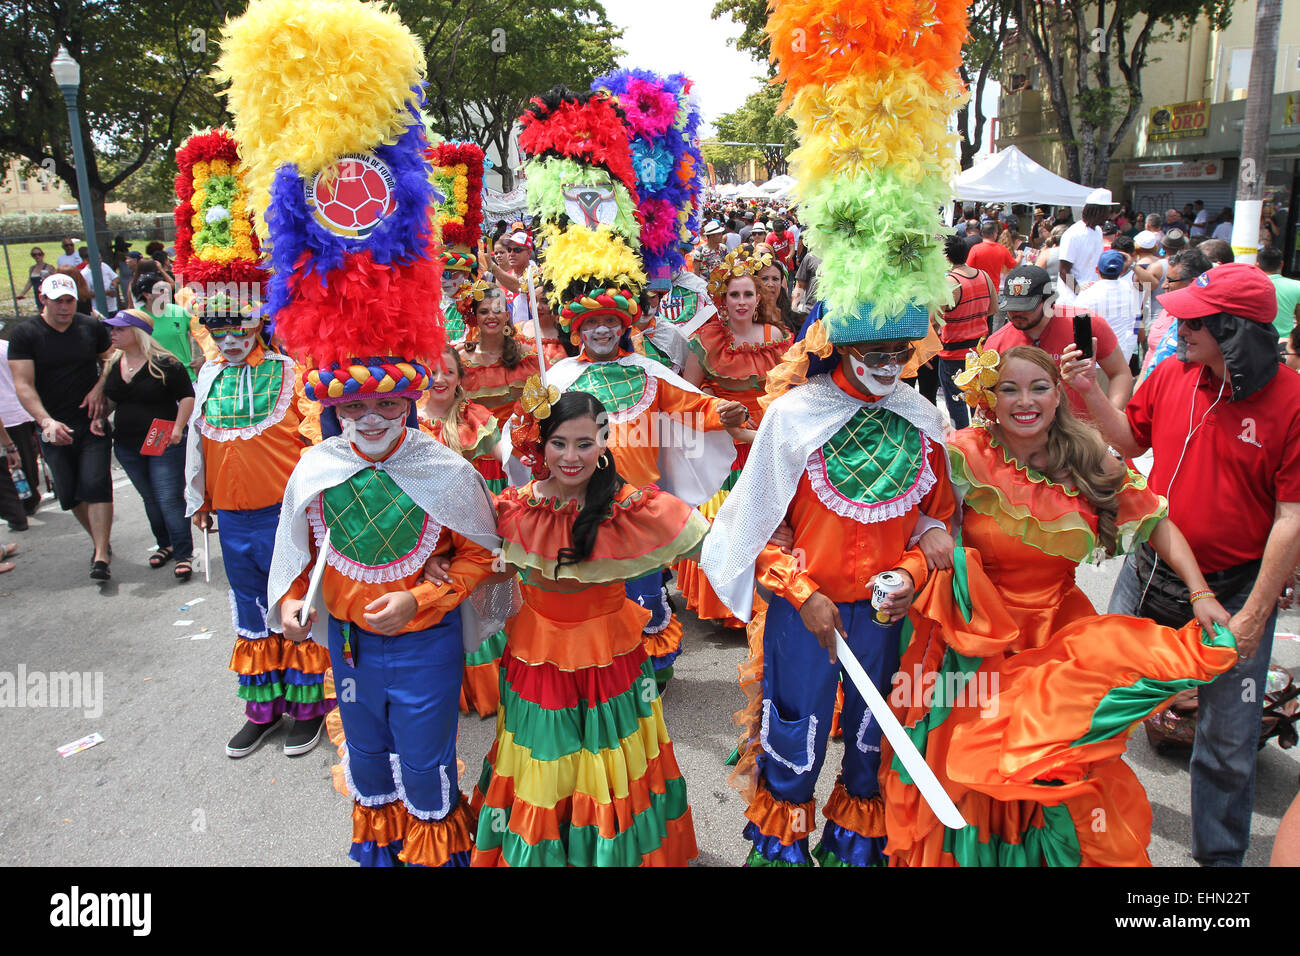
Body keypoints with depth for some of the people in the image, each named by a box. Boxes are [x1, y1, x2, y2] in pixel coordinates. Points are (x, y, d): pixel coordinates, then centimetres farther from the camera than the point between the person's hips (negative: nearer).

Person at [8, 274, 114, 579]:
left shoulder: (91, 327, 2)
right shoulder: (25, 334, -4)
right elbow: (23, 385, -10)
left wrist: (99, 388, -4)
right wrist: (46, 421, -23)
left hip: (92, 422, 0)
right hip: (54, 427, 1)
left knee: (96, 485, -12)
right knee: (69, 493, 6)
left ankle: (101, 556, -10)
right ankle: (98, 539, 28)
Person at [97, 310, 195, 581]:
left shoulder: (164, 363, -12)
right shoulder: (114, 365, 8)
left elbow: (187, 396, -9)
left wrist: (178, 428, -18)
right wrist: (99, 417, 7)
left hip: (164, 445, -7)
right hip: (128, 447, 7)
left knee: (170, 500, -8)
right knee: (150, 499, 16)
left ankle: (184, 554, 0)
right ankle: (165, 545, 31)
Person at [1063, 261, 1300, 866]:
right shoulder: (1171, 375, -4)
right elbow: (1130, 441, 14)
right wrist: (1090, 392, -1)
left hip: (1235, 588, -4)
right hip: (1151, 572, 4)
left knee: (1228, 742, 11)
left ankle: (1219, 855, 34)